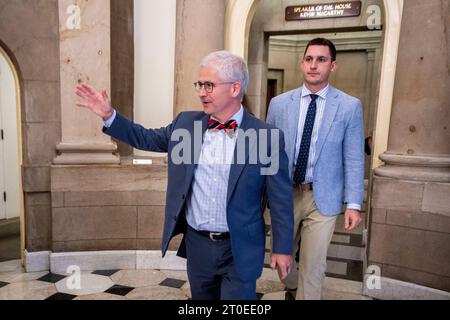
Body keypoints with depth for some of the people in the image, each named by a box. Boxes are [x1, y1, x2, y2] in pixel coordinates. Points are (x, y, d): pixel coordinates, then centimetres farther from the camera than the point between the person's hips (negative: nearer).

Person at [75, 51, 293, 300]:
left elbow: (281, 198, -7)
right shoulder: (186, 123, 0)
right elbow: (147, 138, 13)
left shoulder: (266, 136, -12)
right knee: (201, 296, 22)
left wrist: (282, 248, -4)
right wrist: (109, 115, 2)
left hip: (239, 250, -4)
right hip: (196, 243, 4)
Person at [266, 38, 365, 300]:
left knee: (313, 265, 6)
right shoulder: (279, 103, -1)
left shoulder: (350, 106, -5)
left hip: (323, 197, -2)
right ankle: (292, 289, 50)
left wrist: (354, 203, -7)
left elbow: (354, 159, -4)